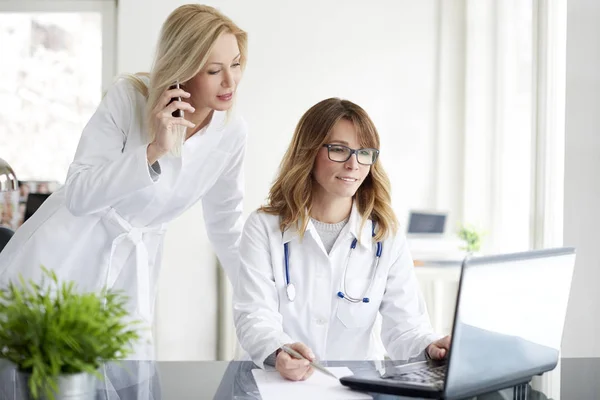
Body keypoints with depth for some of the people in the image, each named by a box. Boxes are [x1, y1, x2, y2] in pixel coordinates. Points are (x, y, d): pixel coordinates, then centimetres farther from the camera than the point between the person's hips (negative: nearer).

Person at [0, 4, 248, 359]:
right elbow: (78, 195, -19)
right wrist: (154, 150, -30)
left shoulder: (232, 134, -7)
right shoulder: (130, 97, -17)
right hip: (61, 261, -2)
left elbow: (229, 230, 6)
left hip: (130, 274, 3)